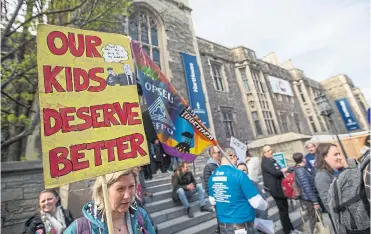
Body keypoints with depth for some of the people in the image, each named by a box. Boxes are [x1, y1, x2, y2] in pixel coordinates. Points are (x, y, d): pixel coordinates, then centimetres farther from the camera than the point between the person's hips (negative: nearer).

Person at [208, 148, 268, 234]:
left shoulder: (212, 176, -2)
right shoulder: (239, 174, -21)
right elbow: (256, 203, -16)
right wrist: (265, 205, 5)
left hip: (223, 224, 6)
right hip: (242, 225, -6)